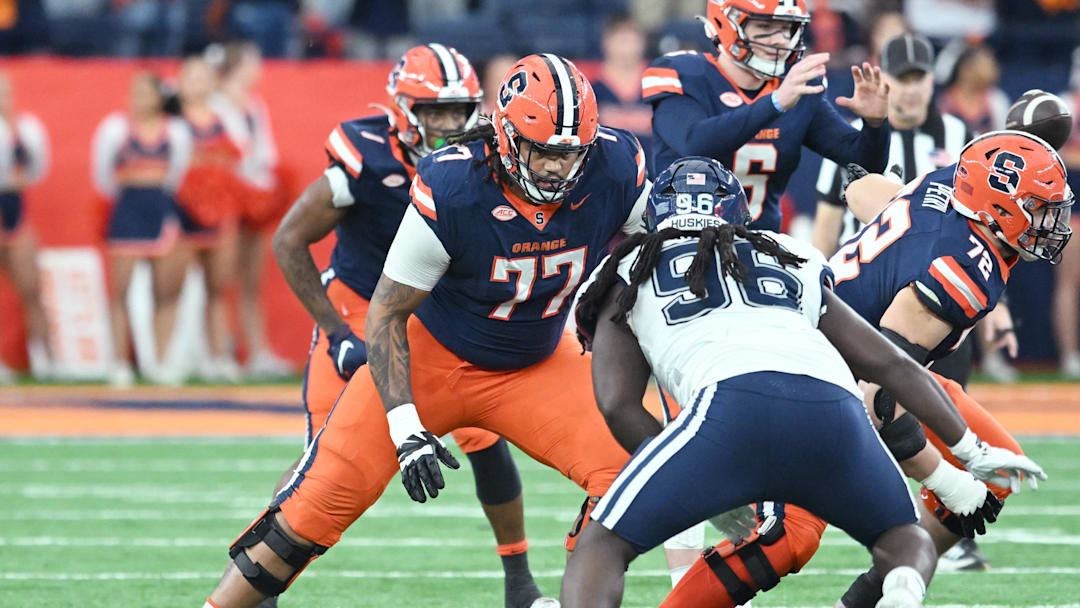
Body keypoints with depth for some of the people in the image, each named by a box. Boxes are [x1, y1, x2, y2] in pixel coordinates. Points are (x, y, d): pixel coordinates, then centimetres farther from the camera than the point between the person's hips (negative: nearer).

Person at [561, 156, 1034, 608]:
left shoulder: (630, 277, 29)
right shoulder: (791, 265, 36)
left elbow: (618, 405, 17)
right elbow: (893, 365, 33)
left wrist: (714, 495, 22)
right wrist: (972, 453, 38)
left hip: (733, 406, -3)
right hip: (835, 410, 3)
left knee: (601, 547, 9)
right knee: (905, 541, 27)